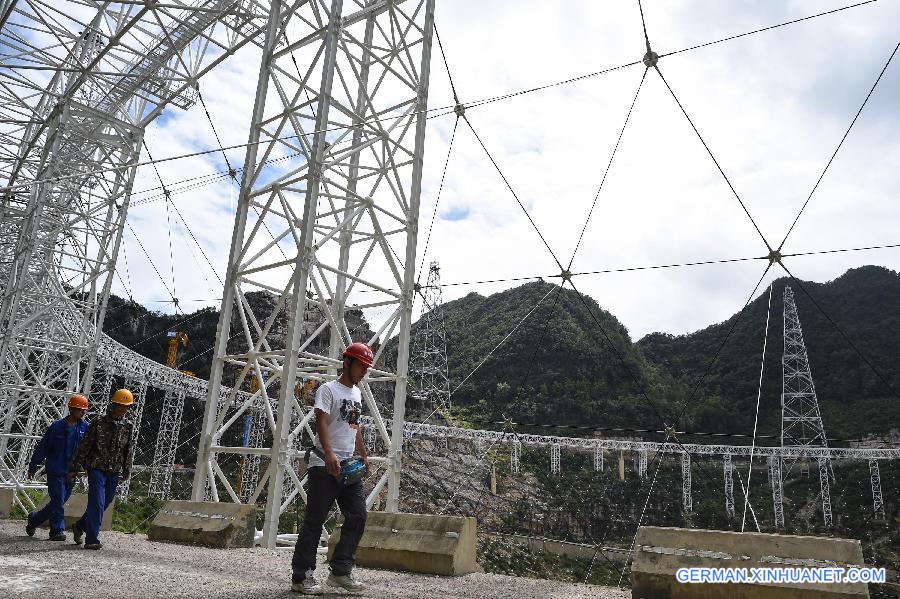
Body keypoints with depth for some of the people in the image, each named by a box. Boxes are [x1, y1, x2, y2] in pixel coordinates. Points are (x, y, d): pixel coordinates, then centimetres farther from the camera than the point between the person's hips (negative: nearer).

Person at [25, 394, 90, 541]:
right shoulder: (56, 427, -10)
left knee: (59, 502, 13)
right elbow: (42, 448, -1)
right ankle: (57, 530, 9)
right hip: (55, 472, -5)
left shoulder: (85, 428, 0)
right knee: (58, 502, -5)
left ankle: (34, 519, 35)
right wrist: (32, 468, 4)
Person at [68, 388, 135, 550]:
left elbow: (129, 451, 14)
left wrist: (126, 471, 14)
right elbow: (84, 447, -1)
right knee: (97, 503, -11)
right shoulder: (99, 424, -4)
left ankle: (79, 526, 34)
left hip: (114, 473, 4)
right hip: (97, 469, -4)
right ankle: (92, 539, -5)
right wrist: (74, 468, -1)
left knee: (104, 504, 11)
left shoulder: (128, 428, 7)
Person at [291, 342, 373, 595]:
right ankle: (301, 577, 5)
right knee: (315, 520, -3)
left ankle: (340, 572, 10)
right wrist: (329, 455, -31)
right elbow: (322, 423, -18)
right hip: (325, 466, -8)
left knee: (357, 516, 3)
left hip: (349, 466, 8)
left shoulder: (357, 393, 18)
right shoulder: (328, 389, -6)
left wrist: (364, 456, 21)